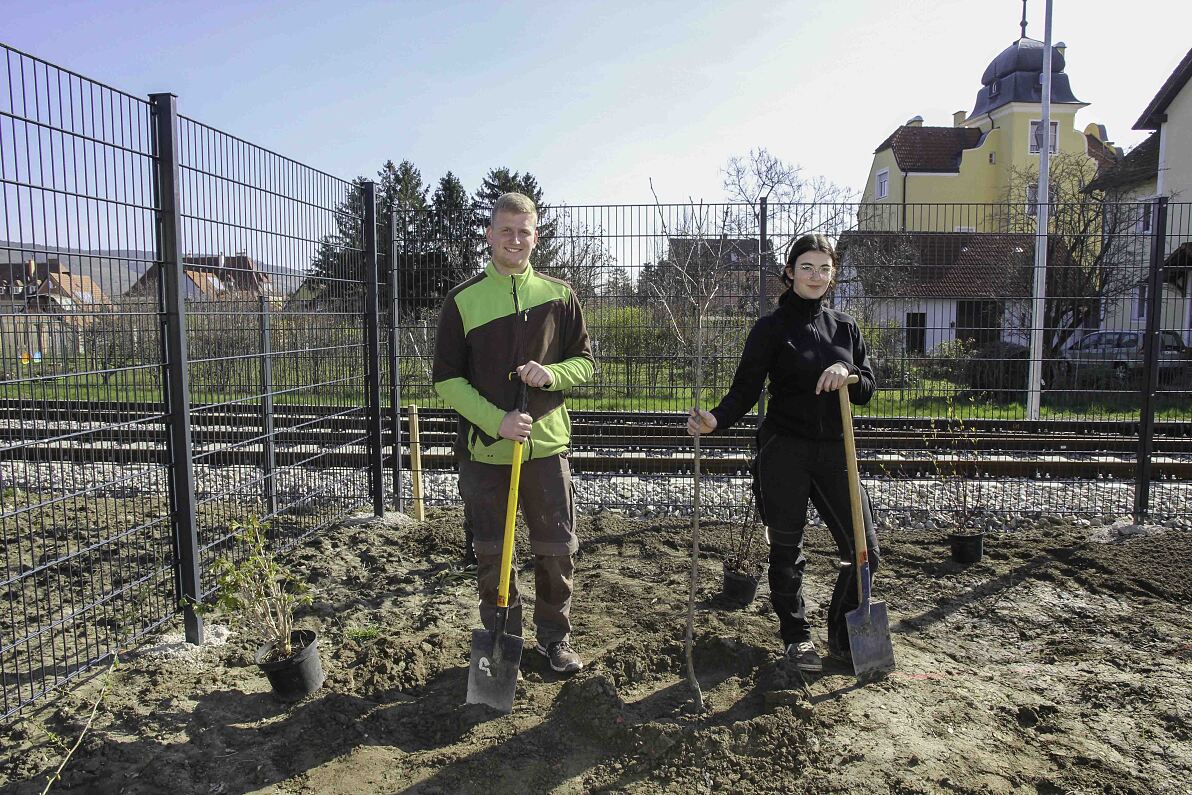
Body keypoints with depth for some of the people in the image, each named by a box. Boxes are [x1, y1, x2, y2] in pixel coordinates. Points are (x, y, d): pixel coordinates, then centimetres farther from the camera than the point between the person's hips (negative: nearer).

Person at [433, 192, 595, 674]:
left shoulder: (559, 296, 4)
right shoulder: (462, 300, -1)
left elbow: (585, 361, 8)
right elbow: (446, 380, -3)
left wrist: (551, 374, -14)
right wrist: (496, 420, -16)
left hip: (547, 445, 1)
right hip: (485, 450, -1)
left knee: (558, 550, 7)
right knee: (492, 556, 9)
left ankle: (554, 637, 29)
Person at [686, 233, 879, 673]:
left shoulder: (845, 327, 11)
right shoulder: (772, 328, -2)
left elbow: (867, 390, 12)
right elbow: (745, 390, -9)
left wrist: (847, 372, -10)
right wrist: (715, 420, -28)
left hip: (833, 450, 4)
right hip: (784, 451, -4)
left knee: (864, 550, 5)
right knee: (786, 552, 7)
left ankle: (844, 637, 26)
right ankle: (796, 637, 27)